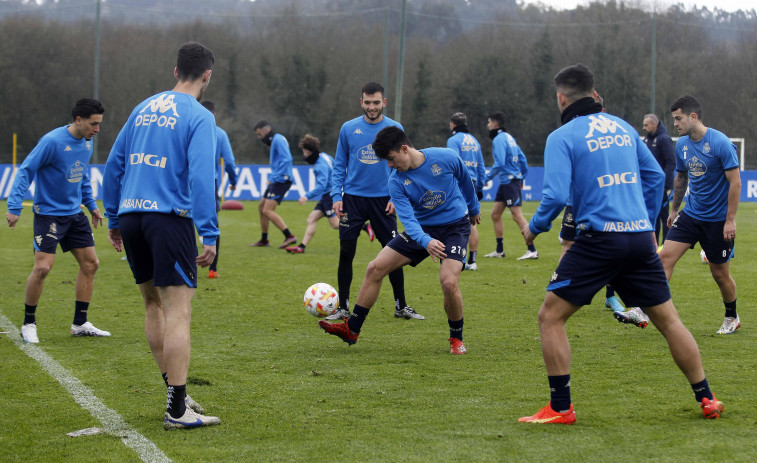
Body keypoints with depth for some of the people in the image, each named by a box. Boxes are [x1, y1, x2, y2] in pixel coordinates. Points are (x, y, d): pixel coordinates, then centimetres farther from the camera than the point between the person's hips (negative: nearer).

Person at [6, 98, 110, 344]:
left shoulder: (87, 143, 6)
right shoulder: (52, 142, -18)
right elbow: (26, 171, -17)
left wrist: (91, 205, 18)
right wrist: (14, 207, -23)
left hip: (75, 213, 8)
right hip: (48, 212, -8)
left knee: (90, 264, 5)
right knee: (42, 267, -14)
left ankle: (80, 324, 16)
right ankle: (28, 324, 3)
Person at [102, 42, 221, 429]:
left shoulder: (144, 108, 15)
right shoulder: (199, 117, -4)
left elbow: (114, 165, 17)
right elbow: (201, 176, -14)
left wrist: (113, 219, 24)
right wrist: (209, 236, -14)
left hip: (130, 216, 7)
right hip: (168, 218, -7)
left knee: (154, 304, 18)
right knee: (178, 310, -6)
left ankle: (174, 392, 23)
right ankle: (177, 410, -9)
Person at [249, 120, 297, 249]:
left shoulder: (278, 140, -13)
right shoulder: (274, 140, 19)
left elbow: (287, 159, -23)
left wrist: (274, 177, -23)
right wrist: (272, 176, 14)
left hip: (281, 180, -11)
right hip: (276, 181, 11)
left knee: (268, 210, -16)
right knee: (261, 207, 16)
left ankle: (289, 236, -20)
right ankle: (264, 240, 25)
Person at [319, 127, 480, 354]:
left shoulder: (446, 158, -17)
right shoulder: (396, 182, -12)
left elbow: (465, 180, 5)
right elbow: (408, 219, -22)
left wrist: (473, 208, 21)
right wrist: (426, 242, -42)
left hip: (455, 226, -4)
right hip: (422, 228, 4)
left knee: (449, 281, -26)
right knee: (375, 268, -5)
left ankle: (457, 339, 0)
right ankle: (352, 329, 7)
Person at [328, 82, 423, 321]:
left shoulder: (395, 129, 1)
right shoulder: (348, 128, 3)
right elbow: (339, 166, 8)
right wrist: (336, 195, -2)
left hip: (383, 200, 0)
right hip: (353, 199, 0)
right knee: (346, 253, -1)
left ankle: (401, 306, 13)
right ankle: (343, 307, 9)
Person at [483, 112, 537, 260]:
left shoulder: (499, 139, -13)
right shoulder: (508, 137, 16)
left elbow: (499, 163, -22)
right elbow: (522, 158, 18)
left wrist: (487, 178, -13)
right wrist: (522, 177, 23)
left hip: (510, 181, -10)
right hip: (505, 182, 10)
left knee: (517, 216, -10)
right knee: (495, 214, 12)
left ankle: (532, 250, -11)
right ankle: (499, 250, 16)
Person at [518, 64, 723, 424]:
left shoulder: (562, 137, -3)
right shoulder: (622, 127, 14)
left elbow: (556, 195, -13)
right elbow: (655, 176, 18)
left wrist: (534, 228, 5)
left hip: (599, 239, -6)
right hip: (640, 238, 6)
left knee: (550, 317, 3)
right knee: (668, 320, 15)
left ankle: (560, 408, -2)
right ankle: (706, 399, 18)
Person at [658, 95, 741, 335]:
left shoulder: (720, 143, -17)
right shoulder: (682, 144, 3)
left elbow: (735, 182, -15)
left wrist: (730, 220, -17)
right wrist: (674, 209, 23)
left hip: (718, 220, -5)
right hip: (690, 214, 5)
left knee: (720, 273, 5)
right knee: (665, 256, -11)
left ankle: (732, 317, 28)